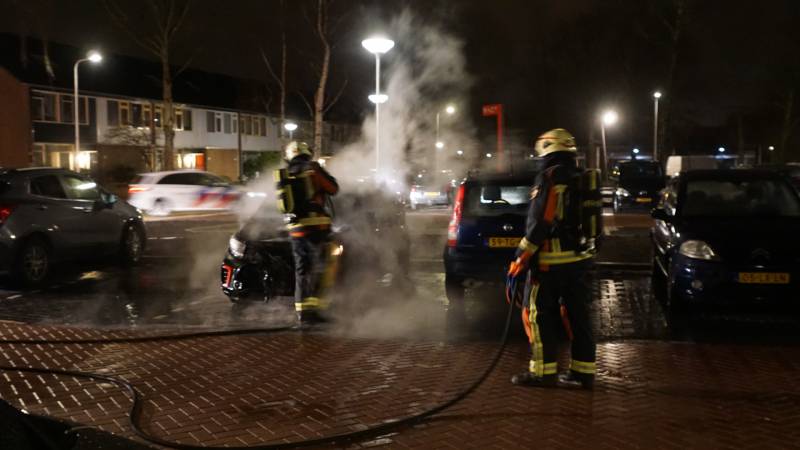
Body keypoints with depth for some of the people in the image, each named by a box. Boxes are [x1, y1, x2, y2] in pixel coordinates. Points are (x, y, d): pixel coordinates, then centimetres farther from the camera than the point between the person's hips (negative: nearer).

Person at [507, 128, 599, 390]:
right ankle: (583, 373, 16)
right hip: (581, 257, 8)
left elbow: (540, 222, -18)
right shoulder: (584, 179, 14)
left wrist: (522, 256, -14)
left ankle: (543, 372, 2)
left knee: (539, 314, 0)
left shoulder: (550, 177, -12)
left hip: (551, 260, -8)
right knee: (578, 315, 12)